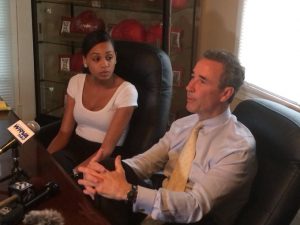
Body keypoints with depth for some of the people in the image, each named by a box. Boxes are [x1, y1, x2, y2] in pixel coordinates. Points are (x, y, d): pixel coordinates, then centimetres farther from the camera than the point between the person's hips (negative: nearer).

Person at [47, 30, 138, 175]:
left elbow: (107, 148, -19)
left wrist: (73, 173, -30)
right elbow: (65, 132, 2)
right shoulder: (76, 82, 1)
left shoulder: (126, 91, -15)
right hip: (75, 148, 4)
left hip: (107, 157, -4)